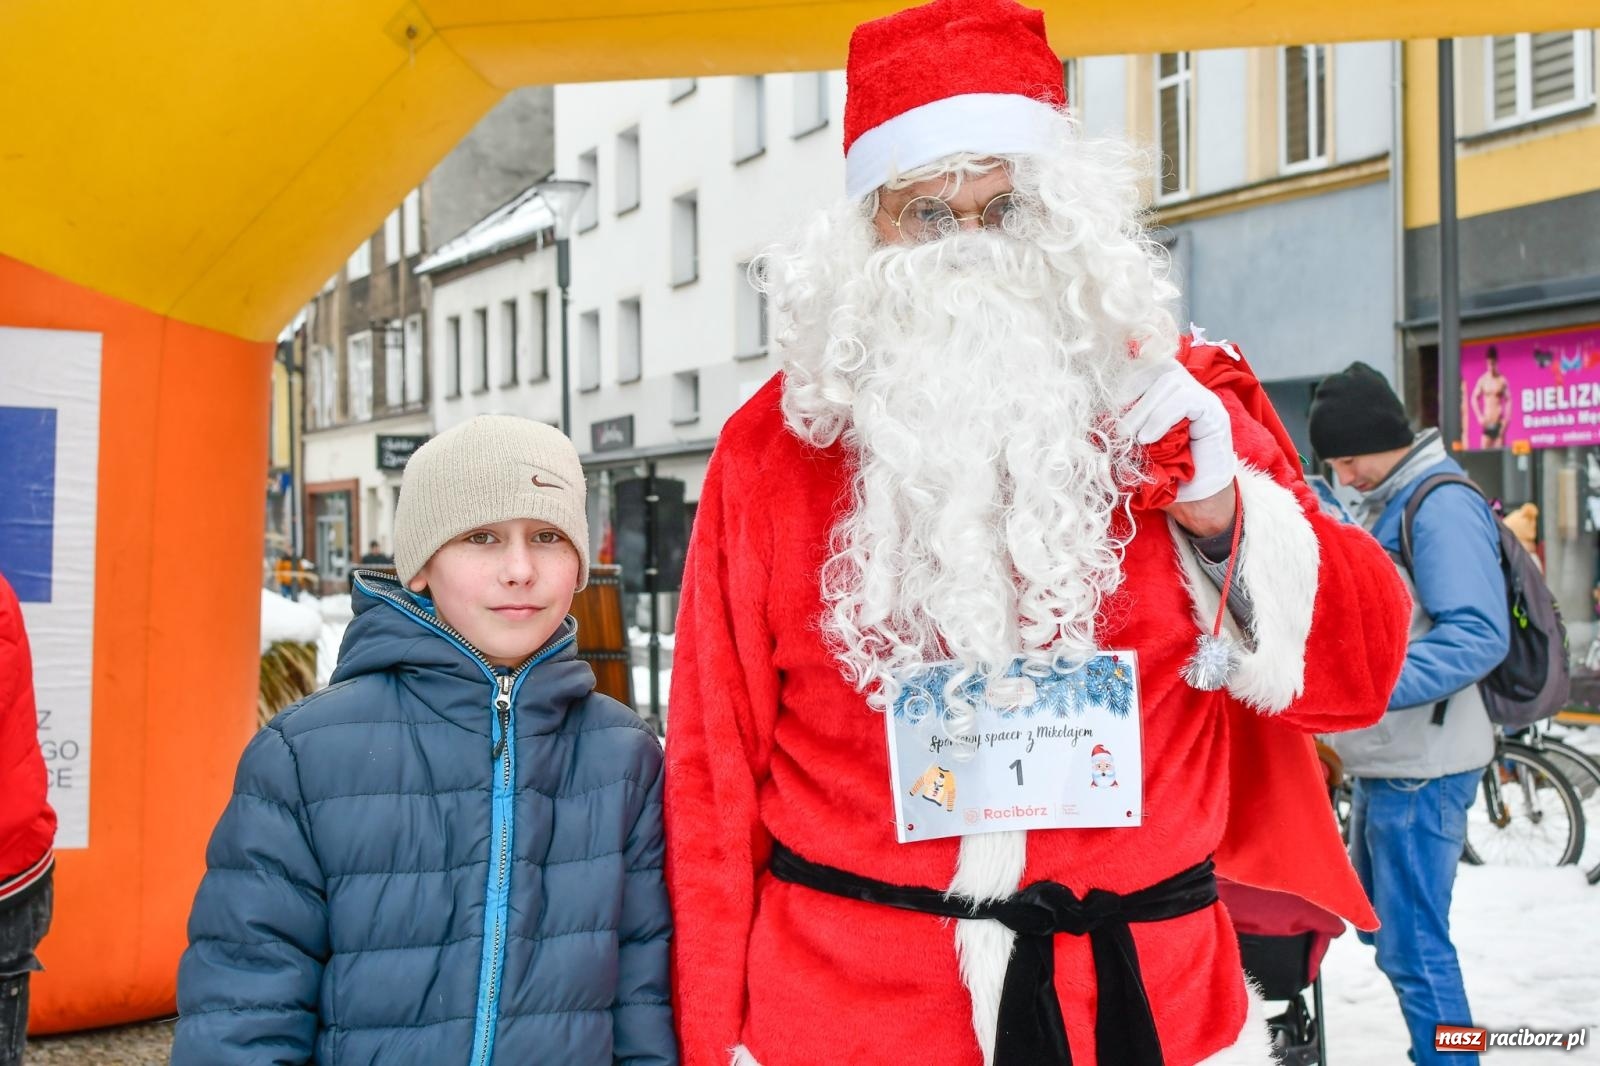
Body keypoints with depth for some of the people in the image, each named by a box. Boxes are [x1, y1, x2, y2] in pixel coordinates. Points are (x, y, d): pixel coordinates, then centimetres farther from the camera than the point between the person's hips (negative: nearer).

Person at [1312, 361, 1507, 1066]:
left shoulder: (1443, 506, -14)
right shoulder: (1378, 508, 16)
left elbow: (1479, 636, -23)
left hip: (1421, 769, -10)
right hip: (1381, 761, 10)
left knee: (1413, 947, -6)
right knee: (1382, 925, 20)